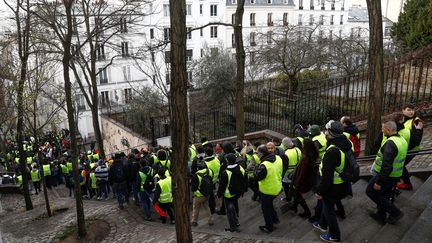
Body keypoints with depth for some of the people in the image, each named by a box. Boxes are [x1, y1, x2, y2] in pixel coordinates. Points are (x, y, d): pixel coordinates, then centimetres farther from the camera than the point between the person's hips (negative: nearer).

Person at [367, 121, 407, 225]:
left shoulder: (390, 143, -27)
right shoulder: (402, 140, 5)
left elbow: (386, 166, -29)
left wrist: (379, 182, -24)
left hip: (386, 175, -9)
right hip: (396, 175, 9)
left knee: (371, 191, 5)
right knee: (384, 195, 21)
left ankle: (394, 212, 8)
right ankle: (381, 216, 33)